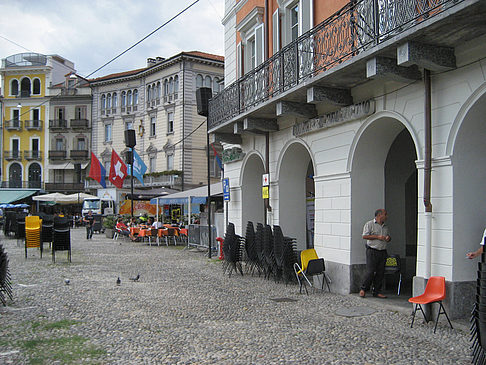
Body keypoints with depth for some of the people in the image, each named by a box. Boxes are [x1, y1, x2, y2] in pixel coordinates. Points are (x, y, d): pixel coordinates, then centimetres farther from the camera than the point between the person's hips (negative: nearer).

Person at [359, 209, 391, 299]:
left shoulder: (385, 227, 18)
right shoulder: (369, 224, -2)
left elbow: (388, 236, 28)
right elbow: (364, 236, -11)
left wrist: (388, 238, 4)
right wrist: (377, 237, -15)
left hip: (383, 252, 6)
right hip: (372, 251, -6)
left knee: (380, 273, 5)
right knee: (370, 272, -10)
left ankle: (377, 292, 12)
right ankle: (363, 289, 6)